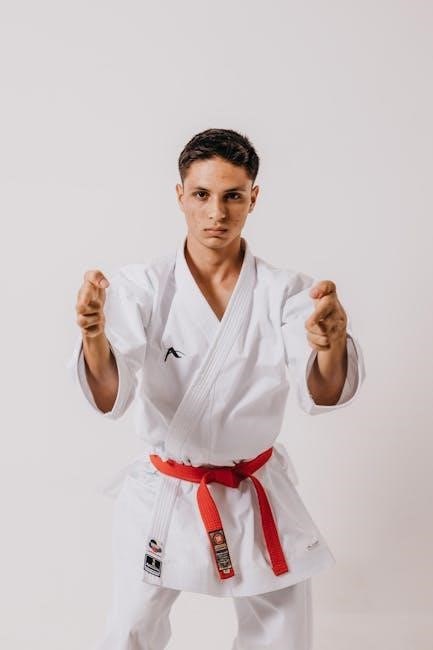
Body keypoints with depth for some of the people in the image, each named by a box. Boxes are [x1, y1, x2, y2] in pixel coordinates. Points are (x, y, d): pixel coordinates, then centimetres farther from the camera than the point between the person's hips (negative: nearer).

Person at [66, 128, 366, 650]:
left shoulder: (285, 291, -9)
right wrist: (95, 336, -47)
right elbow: (111, 397, -25)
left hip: (259, 497, 1)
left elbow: (321, 394, -23)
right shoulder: (142, 286, -12)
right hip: (161, 495, -1)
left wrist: (331, 347, -46)